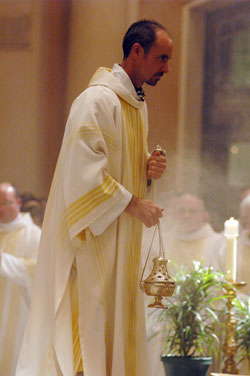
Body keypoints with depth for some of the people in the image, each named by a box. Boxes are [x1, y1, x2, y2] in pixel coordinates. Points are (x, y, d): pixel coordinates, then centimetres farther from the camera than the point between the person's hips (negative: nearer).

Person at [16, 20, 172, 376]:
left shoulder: (136, 104, 14)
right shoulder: (98, 99, -16)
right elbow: (83, 167, -22)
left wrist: (148, 167, 2)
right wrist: (132, 204, -20)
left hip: (120, 236, 10)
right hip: (92, 233, -10)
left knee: (118, 317, 10)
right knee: (88, 318, -9)